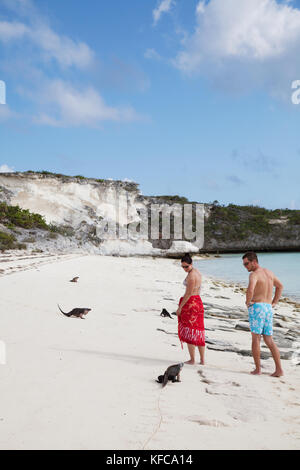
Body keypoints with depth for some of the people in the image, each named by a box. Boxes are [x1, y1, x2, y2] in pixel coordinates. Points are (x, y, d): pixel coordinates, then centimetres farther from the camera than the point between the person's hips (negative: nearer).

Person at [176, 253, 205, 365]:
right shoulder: (197, 272, 12)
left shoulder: (191, 275, -17)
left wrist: (180, 307, -14)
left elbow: (189, 293, -19)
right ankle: (202, 359, 16)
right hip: (198, 302, 9)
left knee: (189, 332, 0)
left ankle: (192, 359, 6)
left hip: (190, 303, -9)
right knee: (198, 332, 12)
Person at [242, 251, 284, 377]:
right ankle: (279, 369, 5)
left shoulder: (254, 275, -11)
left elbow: (250, 289, -30)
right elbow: (280, 286, 28)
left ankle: (257, 369, 4)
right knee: (269, 340, 9)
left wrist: (248, 301, -12)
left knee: (256, 338, 1)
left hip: (257, 307, -7)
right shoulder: (269, 272, 15)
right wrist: (274, 303, 24)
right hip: (269, 309, 7)